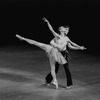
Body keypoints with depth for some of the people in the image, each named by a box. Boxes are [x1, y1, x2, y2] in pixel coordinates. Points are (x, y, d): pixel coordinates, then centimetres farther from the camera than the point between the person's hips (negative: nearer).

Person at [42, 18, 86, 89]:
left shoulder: (66, 38, 6)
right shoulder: (56, 35, -4)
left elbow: (70, 46, 6)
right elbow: (51, 29, -9)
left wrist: (79, 48, 1)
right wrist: (47, 22, -16)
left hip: (64, 54, 3)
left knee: (67, 69, -1)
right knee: (55, 69, 4)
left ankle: (69, 84, 8)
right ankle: (48, 80, 29)